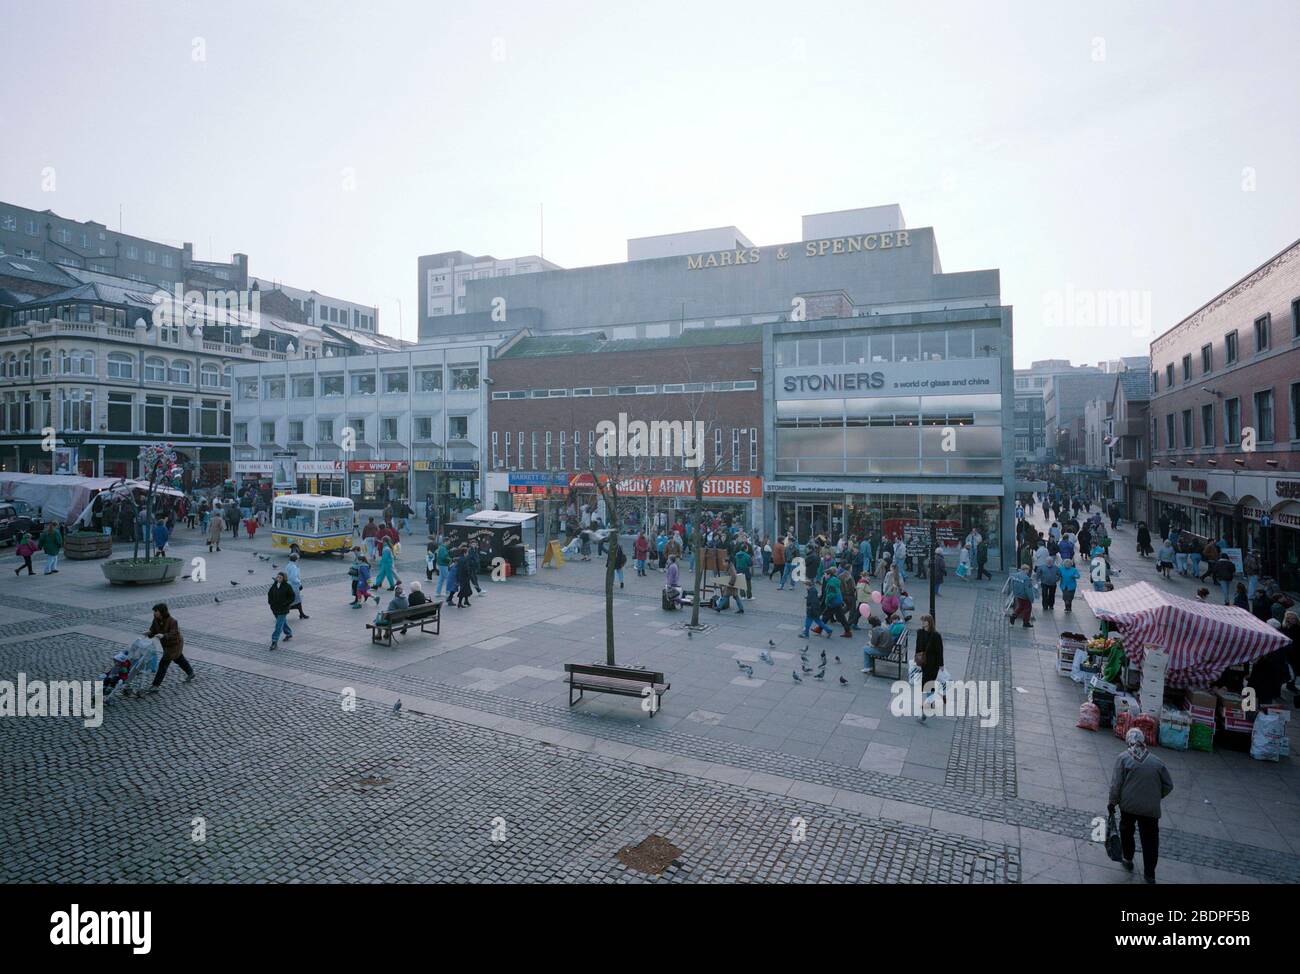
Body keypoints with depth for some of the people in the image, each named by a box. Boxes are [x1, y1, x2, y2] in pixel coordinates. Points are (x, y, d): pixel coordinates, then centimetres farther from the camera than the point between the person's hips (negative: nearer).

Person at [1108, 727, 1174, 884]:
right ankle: (1149, 874, 18)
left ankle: (1128, 860, 33)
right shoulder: (1157, 762, 1)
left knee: (1126, 831, 21)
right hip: (1151, 808, 2)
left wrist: (1112, 803, 2)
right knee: (1150, 840, 12)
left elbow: (1116, 784, -9)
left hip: (1129, 806, -2)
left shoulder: (1123, 758, -6)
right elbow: (1168, 785, 6)